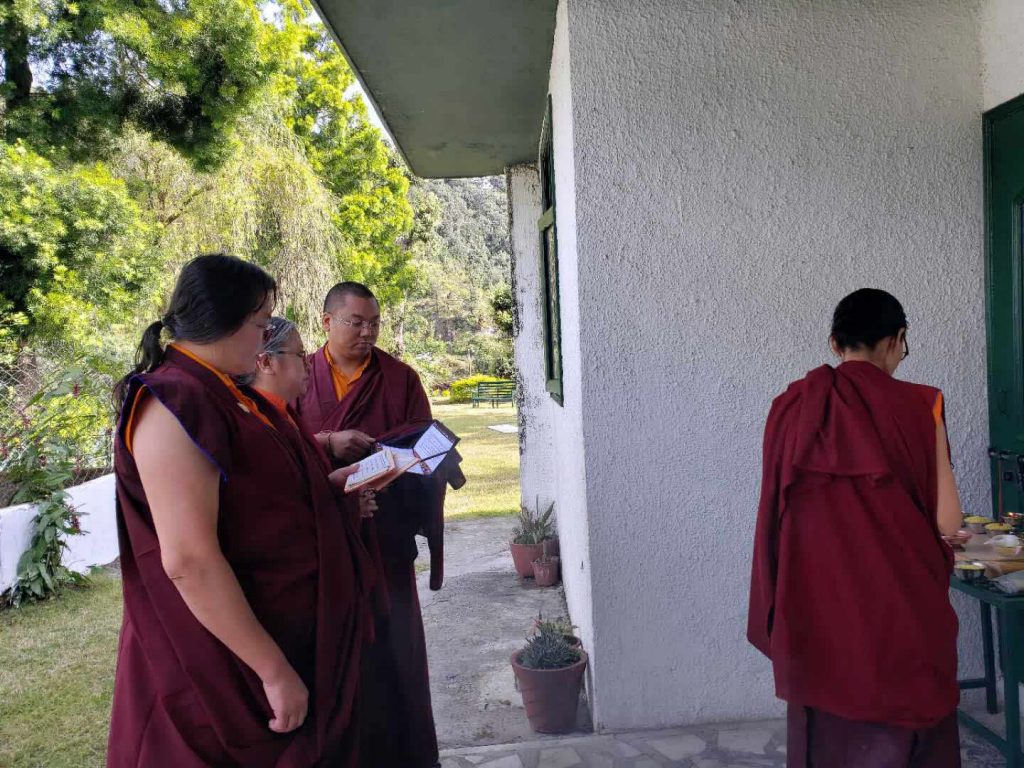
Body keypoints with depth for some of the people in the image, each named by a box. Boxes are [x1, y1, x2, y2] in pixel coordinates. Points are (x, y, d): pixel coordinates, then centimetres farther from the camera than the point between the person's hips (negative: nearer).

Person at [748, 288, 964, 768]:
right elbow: (946, 522, -8)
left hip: (814, 609, 3)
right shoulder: (916, 407, -10)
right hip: (898, 611, -3)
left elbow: (775, 513, 6)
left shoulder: (790, 407, -1)